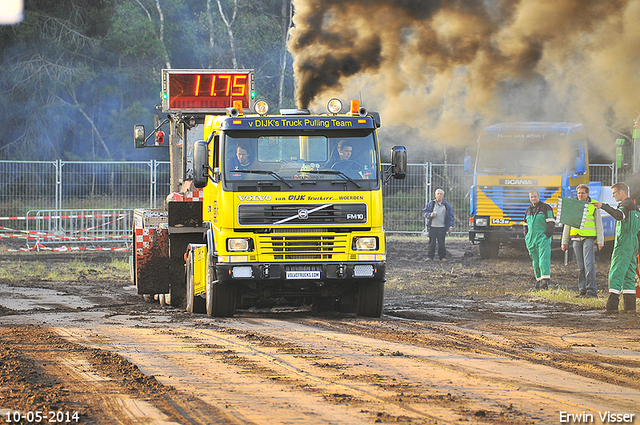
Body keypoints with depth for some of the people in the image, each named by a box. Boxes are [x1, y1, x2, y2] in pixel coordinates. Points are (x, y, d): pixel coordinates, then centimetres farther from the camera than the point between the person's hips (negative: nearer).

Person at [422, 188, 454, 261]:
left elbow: (450, 216, 11)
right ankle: (430, 256, 6)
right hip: (432, 227, 0)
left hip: (442, 227, 0)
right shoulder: (431, 204, 8)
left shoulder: (446, 205, 9)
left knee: (441, 243, 0)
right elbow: (424, 212, 9)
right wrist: (430, 215, -13)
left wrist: (451, 226, 2)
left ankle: (442, 257, 8)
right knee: (432, 242, 0)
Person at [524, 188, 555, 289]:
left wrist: (548, 233, -14)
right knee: (535, 261, 8)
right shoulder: (528, 210, 20)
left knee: (544, 259, -17)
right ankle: (539, 280, 16)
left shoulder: (546, 208, 0)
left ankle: (545, 280, -25)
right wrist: (526, 236, 20)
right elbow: (526, 225, 30)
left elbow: (551, 222, -5)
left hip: (543, 238, -7)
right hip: (531, 239, 7)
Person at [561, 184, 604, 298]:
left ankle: (591, 291, -14)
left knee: (589, 264, -13)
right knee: (580, 266, 4)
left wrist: (600, 241, -1)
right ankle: (582, 290, 8)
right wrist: (564, 241, 15)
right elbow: (567, 224, 17)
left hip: (589, 237, -3)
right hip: (576, 238, 3)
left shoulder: (594, 205, 4)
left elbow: (599, 224, 5)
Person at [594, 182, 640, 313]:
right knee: (629, 275, 12)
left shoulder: (626, 204, -9)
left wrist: (604, 206, -37)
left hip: (624, 243, -10)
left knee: (616, 274, -13)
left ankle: (612, 305, -21)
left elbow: (619, 215, -32)